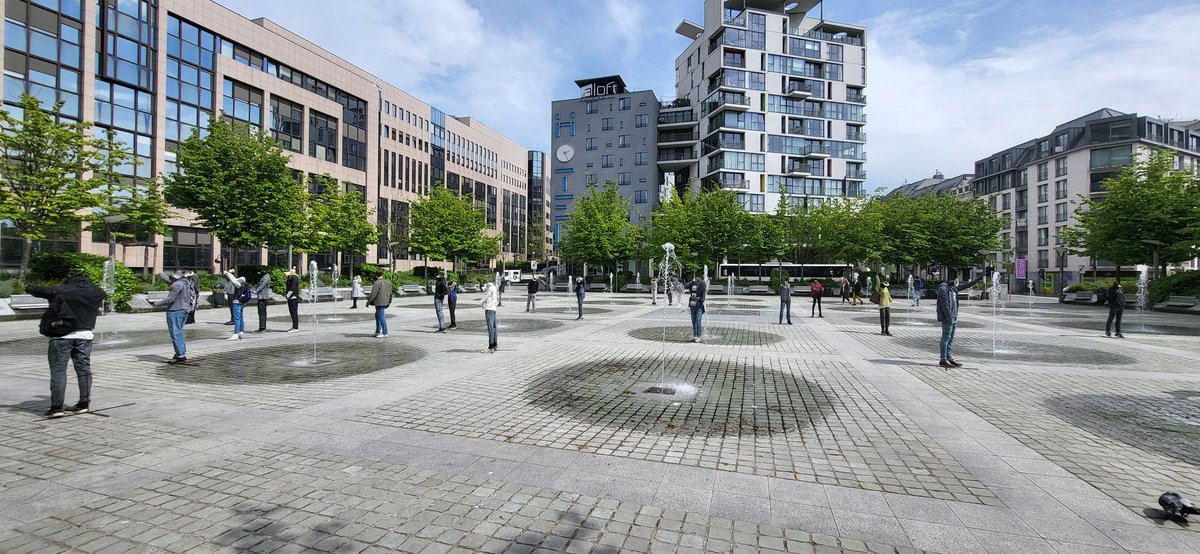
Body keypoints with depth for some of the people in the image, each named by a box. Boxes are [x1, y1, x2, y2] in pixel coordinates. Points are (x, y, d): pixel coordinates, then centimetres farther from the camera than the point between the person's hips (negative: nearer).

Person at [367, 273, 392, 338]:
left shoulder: (377, 283, -13)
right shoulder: (388, 282, 12)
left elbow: (373, 293, -16)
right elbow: (390, 293, 17)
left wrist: (369, 301, -6)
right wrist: (389, 302, 26)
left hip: (379, 302, -9)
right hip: (385, 302, 9)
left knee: (381, 317, -6)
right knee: (377, 316, 21)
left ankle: (385, 333, -6)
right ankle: (378, 332, 26)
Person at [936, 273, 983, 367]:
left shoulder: (953, 287, 15)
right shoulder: (943, 289, -13)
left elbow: (966, 285, 31)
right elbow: (945, 305, -18)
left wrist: (978, 278, 33)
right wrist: (949, 317, -21)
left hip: (954, 318, 9)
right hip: (947, 318, -9)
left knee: (951, 339, 11)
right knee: (946, 338, -8)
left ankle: (949, 358, 16)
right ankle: (943, 360, -5)